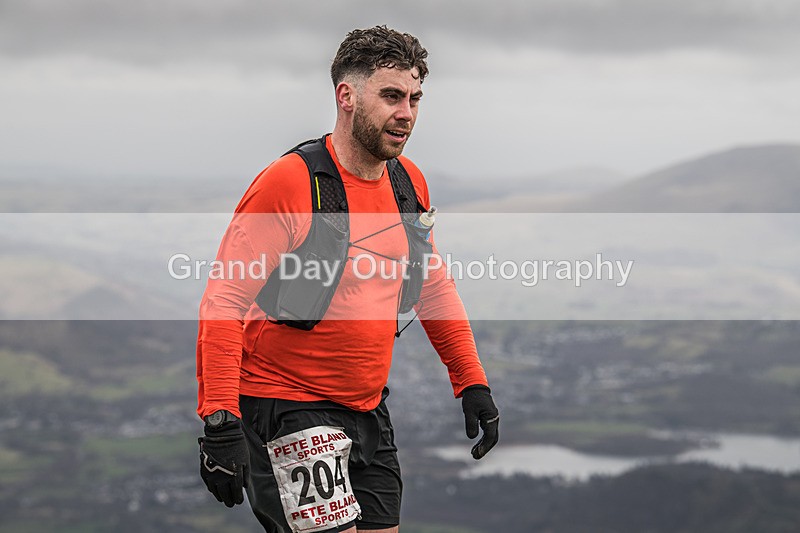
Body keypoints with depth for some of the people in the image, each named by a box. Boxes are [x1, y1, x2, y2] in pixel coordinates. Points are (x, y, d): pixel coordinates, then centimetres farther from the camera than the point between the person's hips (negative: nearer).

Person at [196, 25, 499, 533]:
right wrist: (219, 420, -25)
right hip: (285, 408, -7)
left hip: (369, 410, 7)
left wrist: (472, 383, 15)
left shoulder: (410, 181, 5)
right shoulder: (289, 182, -17)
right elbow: (224, 302, -18)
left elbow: (434, 286, 19)